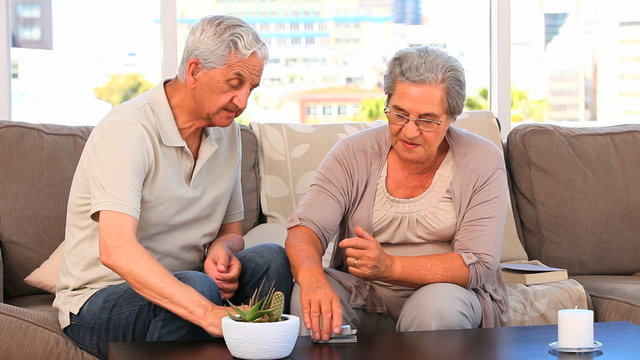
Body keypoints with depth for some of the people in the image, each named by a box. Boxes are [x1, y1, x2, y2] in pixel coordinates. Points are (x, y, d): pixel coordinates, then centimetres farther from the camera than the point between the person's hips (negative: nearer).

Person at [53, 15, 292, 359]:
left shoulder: (226, 131, 6)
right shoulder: (126, 130, -20)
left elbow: (231, 230, 16)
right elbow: (115, 249, -34)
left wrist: (221, 250, -12)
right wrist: (207, 312, -46)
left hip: (178, 282, 7)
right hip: (100, 299, -7)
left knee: (271, 259, -18)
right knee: (198, 286, -35)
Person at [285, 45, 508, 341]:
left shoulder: (482, 164, -7)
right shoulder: (353, 154, -3)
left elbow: (478, 266, -14)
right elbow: (305, 228, -15)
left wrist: (389, 266, -30)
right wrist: (312, 278, -40)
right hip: (362, 299, 1)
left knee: (440, 303, -35)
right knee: (309, 297, -30)